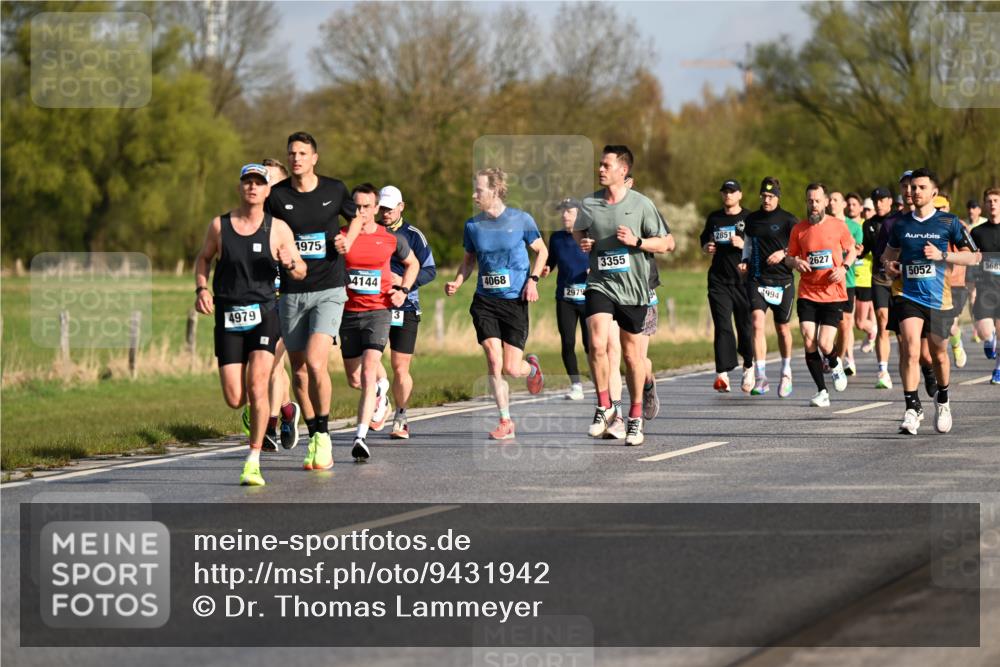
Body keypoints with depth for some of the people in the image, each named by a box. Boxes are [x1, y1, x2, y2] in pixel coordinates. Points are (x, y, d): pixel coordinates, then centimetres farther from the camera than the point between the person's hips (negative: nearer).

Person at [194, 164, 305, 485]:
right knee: (234, 400, -3)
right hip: (228, 317, 2)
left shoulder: (278, 229, 1)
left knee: (256, 387, -17)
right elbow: (203, 258, 20)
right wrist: (201, 289, 2)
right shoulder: (219, 225, 3)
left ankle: (253, 462, -8)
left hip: (263, 313, -1)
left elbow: (300, 272, 8)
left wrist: (290, 263, -15)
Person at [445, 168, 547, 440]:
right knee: (493, 362, -9)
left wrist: (533, 279, -8)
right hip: (485, 302, 3)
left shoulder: (520, 219, -5)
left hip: (515, 300, -2)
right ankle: (505, 423, 2)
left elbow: (541, 250, 6)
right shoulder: (473, 225, 3)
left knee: (511, 368, -5)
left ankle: (531, 367, 34)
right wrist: (457, 282, -2)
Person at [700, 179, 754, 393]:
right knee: (722, 327, -7)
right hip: (719, 280, 2)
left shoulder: (749, 218, 2)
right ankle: (722, 374, -13)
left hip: (742, 279, -2)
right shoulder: (714, 218, 14)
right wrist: (706, 248, 4)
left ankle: (748, 368, 23)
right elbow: (704, 241, 27)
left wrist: (743, 244, -18)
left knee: (745, 326, 2)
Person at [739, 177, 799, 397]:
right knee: (757, 323, -15)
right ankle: (761, 378, -18)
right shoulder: (752, 219, 9)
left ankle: (786, 372, 33)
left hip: (782, 280, -2)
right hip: (757, 279, 2)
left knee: (782, 328, 11)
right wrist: (745, 261, 6)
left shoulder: (787, 220, -3)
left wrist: (784, 253, -18)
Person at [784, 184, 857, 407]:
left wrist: (844, 268, -8)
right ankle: (822, 392, 4)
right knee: (809, 342, -8)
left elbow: (852, 251, 11)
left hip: (834, 294, -2)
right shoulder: (798, 229, 3)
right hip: (807, 294, 2)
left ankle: (835, 365, 26)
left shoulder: (838, 226, -1)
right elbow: (789, 257, 13)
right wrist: (795, 262, -10)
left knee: (824, 344, -11)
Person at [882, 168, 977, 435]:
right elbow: (890, 251, 24)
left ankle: (942, 400, 37)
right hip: (909, 297, 1)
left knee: (938, 354, 11)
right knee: (910, 350, -18)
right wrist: (889, 263, 1)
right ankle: (912, 408, -18)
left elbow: (970, 256, 2)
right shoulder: (901, 224, 7)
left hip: (939, 299, -1)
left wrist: (942, 255, -13)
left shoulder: (948, 222, -1)